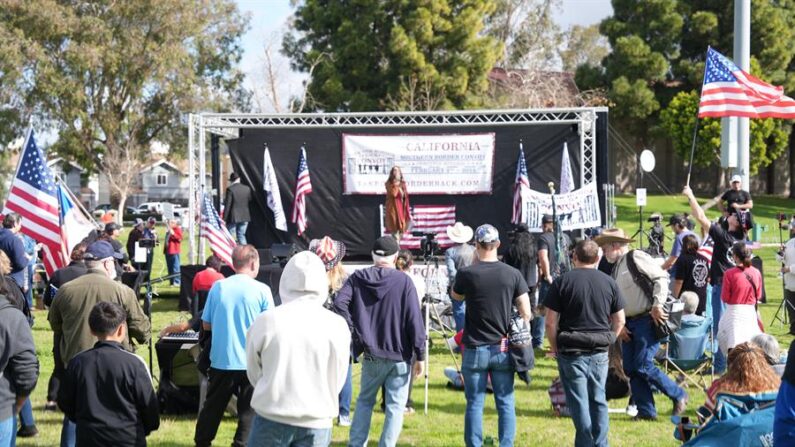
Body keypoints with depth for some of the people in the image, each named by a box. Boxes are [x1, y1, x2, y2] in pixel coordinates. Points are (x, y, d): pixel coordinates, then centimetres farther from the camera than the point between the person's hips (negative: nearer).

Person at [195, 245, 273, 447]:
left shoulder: (218, 287, -1)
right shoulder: (262, 290, -8)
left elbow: (206, 324, 5)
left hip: (221, 360, 3)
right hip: (251, 362, -3)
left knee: (212, 407, 17)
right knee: (249, 410, 6)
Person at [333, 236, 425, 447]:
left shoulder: (358, 278, 0)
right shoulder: (404, 281, -7)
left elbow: (339, 303, -14)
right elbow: (415, 320, -10)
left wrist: (354, 331, -5)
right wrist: (420, 355, -5)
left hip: (371, 354, 2)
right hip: (400, 355, -2)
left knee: (365, 400, 18)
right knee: (395, 405, 6)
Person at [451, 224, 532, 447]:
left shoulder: (466, 274, -9)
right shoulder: (513, 274, -4)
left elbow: (456, 296, 14)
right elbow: (526, 314, -3)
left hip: (475, 348, -1)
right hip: (503, 348, 1)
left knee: (475, 403, 5)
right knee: (505, 402, 8)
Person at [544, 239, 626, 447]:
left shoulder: (562, 281, -6)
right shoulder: (609, 283, 3)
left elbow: (551, 322, -8)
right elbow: (619, 320, 7)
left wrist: (554, 347, 3)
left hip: (571, 351, -3)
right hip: (600, 352, 3)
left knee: (579, 401, 3)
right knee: (598, 399, 14)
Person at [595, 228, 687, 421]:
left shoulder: (636, 257, -8)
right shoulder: (616, 269, 19)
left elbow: (661, 277, -17)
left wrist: (657, 306, -19)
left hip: (647, 320, -9)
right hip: (629, 323, 9)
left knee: (643, 366, -12)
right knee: (630, 368, 4)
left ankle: (679, 396, 4)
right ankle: (646, 411, 10)